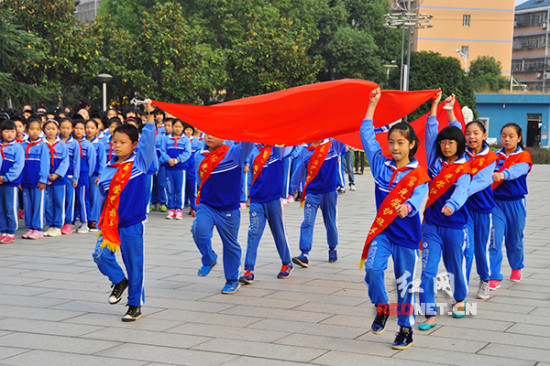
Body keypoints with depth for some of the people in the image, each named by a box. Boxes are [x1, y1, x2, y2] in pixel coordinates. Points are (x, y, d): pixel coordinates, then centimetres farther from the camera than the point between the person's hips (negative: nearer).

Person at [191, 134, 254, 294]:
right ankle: (209, 261, 5)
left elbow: (248, 143, -26)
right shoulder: (199, 157, 6)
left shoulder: (233, 153, -7)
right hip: (205, 205, 2)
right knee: (199, 230, -24)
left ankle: (232, 280, 26)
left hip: (228, 208, -2)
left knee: (230, 244, 8)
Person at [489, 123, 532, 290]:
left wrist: (502, 174, -45)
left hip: (515, 203, -1)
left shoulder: (523, 156, -3)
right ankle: (494, 278, -5)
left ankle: (516, 267, 38)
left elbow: (516, 170, -24)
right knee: (494, 240, -8)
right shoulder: (496, 156, 6)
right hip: (496, 201, 1)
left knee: (514, 239, 12)